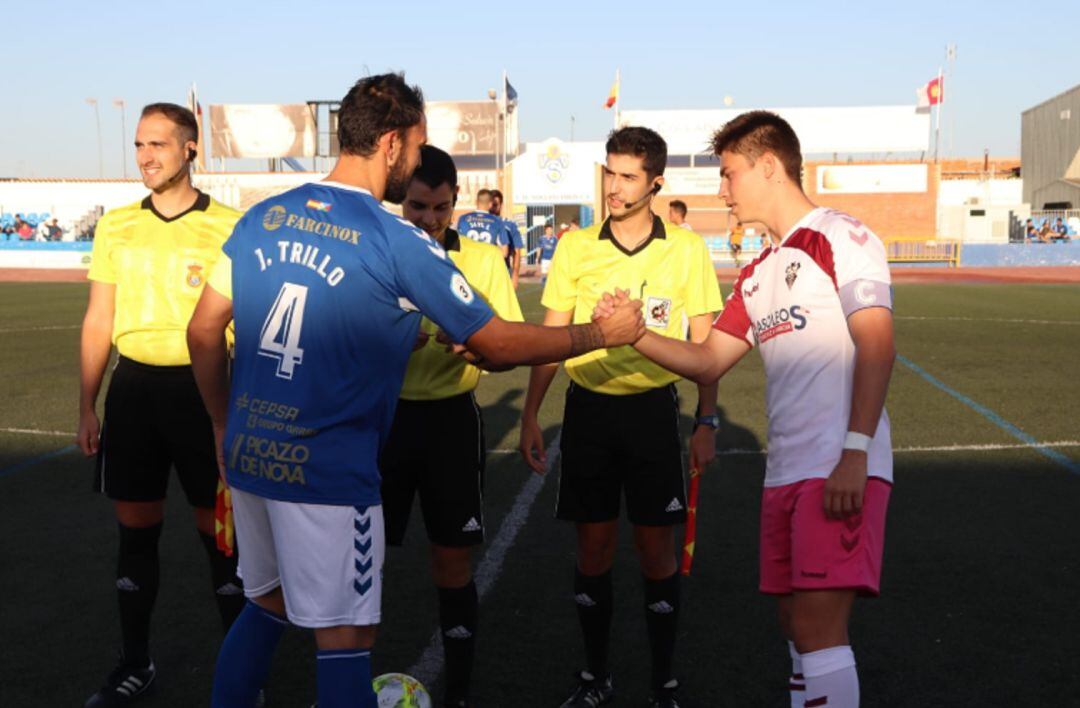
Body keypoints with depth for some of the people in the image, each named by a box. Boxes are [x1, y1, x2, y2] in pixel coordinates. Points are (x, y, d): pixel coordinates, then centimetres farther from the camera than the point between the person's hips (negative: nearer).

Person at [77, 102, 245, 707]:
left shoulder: (229, 226, -5)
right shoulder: (116, 226, 7)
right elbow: (99, 321, 11)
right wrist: (87, 406, 8)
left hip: (203, 386, -3)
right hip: (134, 385, 4)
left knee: (220, 530, 5)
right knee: (136, 528, 11)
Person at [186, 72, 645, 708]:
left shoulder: (262, 218, 4)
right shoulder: (399, 244, -13)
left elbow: (204, 332, 9)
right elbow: (498, 346, -9)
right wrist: (603, 333, 4)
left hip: (247, 455, 7)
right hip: (327, 471, -7)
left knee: (267, 604, 24)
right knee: (345, 635, 6)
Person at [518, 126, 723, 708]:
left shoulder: (687, 249, -2)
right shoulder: (575, 247, 1)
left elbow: (705, 343, 3)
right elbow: (550, 337, 6)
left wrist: (706, 423, -3)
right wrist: (530, 416, 2)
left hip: (654, 409, -1)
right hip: (588, 408, 1)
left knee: (656, 550, 3)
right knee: (593, 549, 7)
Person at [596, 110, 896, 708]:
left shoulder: (838, 237, -4)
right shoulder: (758, 274, 20)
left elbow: (876, 345, -13)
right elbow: (707, 361, 20)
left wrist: (856, 452, -20)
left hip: (842, 472, -8)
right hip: (786, 472, 8)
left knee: (817, 625, -12)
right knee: (799, 626, 11)